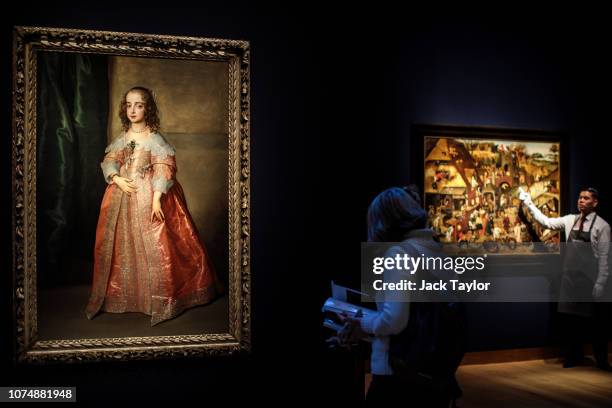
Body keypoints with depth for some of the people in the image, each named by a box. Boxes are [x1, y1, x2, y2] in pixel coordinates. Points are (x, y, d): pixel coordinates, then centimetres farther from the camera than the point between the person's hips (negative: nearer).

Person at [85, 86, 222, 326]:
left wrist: (157, 198, -22)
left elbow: (165, 169, -14)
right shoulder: (121, 139, 9)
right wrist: (116, 178, -11)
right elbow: (109, 161, 11)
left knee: (153, 246, -5)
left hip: (148, 196, -5)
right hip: (122, 196, 5)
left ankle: (160, 298, 6)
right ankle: (121, 294, 25)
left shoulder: (154, 139, -8)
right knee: (121, 246, 10)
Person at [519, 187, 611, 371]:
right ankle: (573, 357, 27)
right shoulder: (570, 220, 6)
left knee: (597, 322, 7)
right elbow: (546, 221, 7)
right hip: (571, 278, 4)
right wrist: (528, 203, -1)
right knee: (570, 320, 12)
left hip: (590, 280, -4)